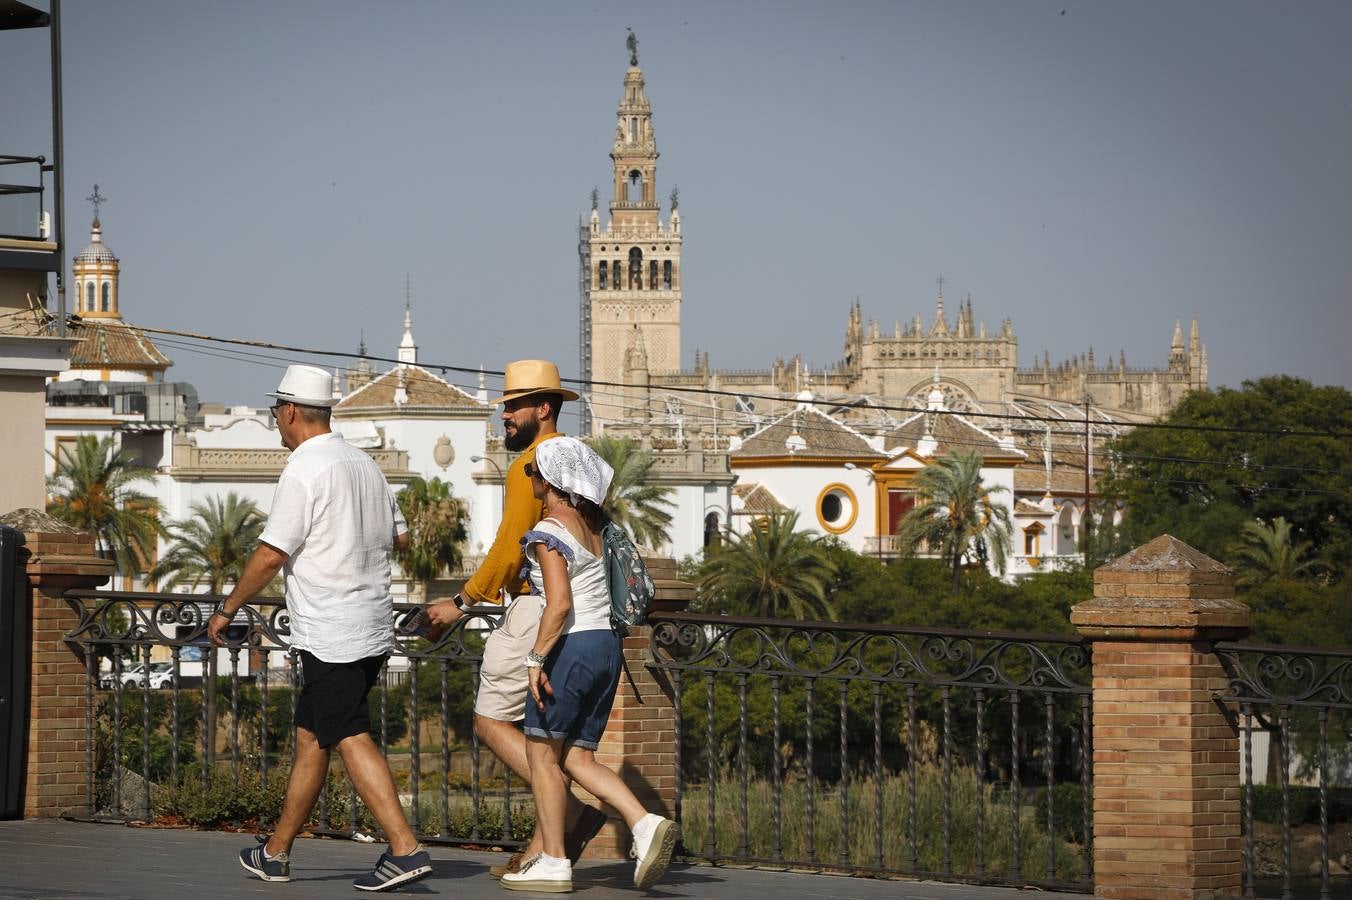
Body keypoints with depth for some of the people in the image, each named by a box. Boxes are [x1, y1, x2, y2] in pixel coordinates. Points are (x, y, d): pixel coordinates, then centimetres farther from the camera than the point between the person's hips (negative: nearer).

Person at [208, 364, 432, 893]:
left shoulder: (304, 471, -13)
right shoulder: (364, 466, 12)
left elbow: (270, 556, -15)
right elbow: (400, 539, 21)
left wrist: (227, 610, -3)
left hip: (330, 636, -9)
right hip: (373, 628, 9)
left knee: (352, 740, -9)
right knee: (310, 736, 15)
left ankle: (405, 849, -17)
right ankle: (277, 853, 22)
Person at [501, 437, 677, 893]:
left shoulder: (548, 533, -12)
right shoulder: (593, 522, 11)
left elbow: (560, 603, -20)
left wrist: (536, 658, -19)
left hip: (572, 648, -8)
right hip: (608, 646, 8)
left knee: (542, 752, 3)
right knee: (577, 757, 10)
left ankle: (553, 862, 2)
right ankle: (646, 824, -9)